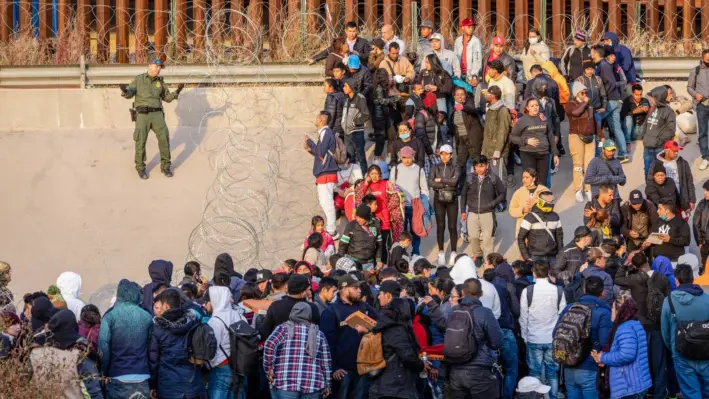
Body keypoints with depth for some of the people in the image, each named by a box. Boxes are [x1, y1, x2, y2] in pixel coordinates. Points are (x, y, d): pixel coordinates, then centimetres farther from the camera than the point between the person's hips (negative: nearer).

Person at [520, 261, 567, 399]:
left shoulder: (527, 291, -8)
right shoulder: (558, 291, -4)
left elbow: (523, 317, -3)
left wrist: (524, 336, 8)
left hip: (534, 339, -1)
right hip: (553, 339, 1)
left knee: (535, 372, 6)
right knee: (552, 372, 9)